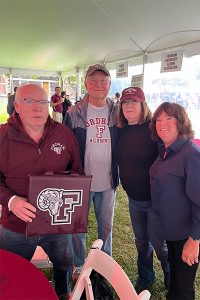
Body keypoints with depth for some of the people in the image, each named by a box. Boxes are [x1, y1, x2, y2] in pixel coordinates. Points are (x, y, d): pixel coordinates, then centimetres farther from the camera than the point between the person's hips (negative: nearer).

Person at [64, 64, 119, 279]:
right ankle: (79, 265, 37)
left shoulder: (116, 113, -1)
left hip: (107, 182, 2)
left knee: (106, 225, 19)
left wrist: (117, 176, 2)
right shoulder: (74, 113, -7)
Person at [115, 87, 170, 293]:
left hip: (155, 199, -5)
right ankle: (145, 278, 43)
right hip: (133, 198, 5)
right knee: (141, 242, 20)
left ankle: (171, 278, 40)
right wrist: (127, 186, 9)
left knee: (158, 243, 11)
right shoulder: (122, 131, 2)